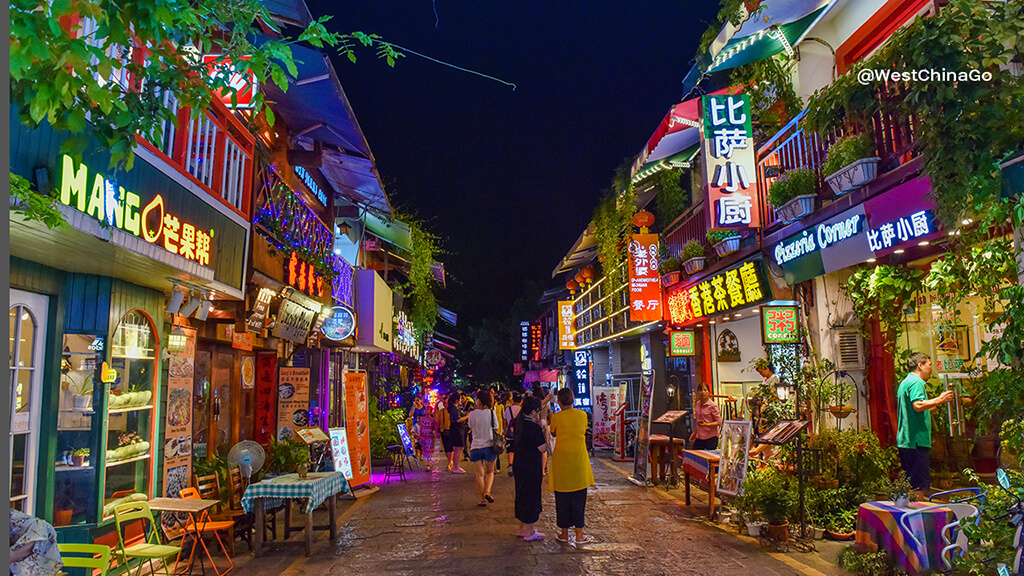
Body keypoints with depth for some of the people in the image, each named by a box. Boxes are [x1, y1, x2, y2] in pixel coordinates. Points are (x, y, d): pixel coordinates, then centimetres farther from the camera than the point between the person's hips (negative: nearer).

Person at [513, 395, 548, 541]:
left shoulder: (518, 422, 2)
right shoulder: (534, 427, -23)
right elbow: (543, 448, -22)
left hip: (519, 465, 9)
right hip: (532, 467, -8)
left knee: (521, 495, 19)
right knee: (532, 497, 3)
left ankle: (521, 528, 31)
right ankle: (529, 533, 12)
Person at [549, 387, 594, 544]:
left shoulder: (556, 417, -9)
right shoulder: (582, 415, -3)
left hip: (561, 460, -1)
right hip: (579, 459, 1)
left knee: (562, 498, 10)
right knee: (579, 498, 10)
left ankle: (564, 533, 17)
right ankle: (579, 534, 12)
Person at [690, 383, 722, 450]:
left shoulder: (713, 406, -11)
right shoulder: (697, 404, 8)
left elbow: (719, 422, -11)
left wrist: (706, 424, -23)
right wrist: (695, 432, 20)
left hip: (711, 437, -6)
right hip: (699, 437, 6)